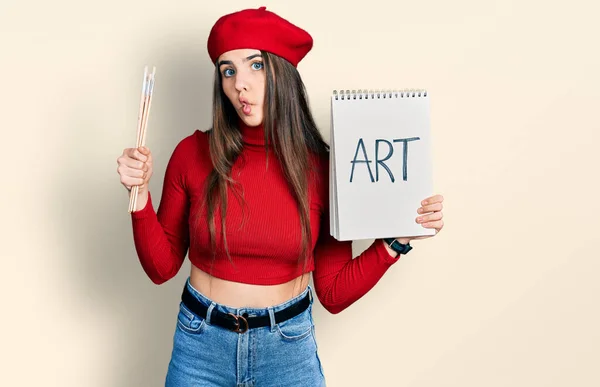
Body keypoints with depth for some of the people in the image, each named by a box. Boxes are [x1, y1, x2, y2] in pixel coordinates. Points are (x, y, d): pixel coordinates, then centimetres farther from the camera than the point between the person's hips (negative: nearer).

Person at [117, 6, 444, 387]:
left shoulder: (321, 168, -11)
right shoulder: (193, 154, -11)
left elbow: (334, 294, -6)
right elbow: (161, 267, -3)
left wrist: (396, 239, -15)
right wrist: (140, 194, -15)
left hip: (289, 345, 0)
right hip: (201, 340, 1)